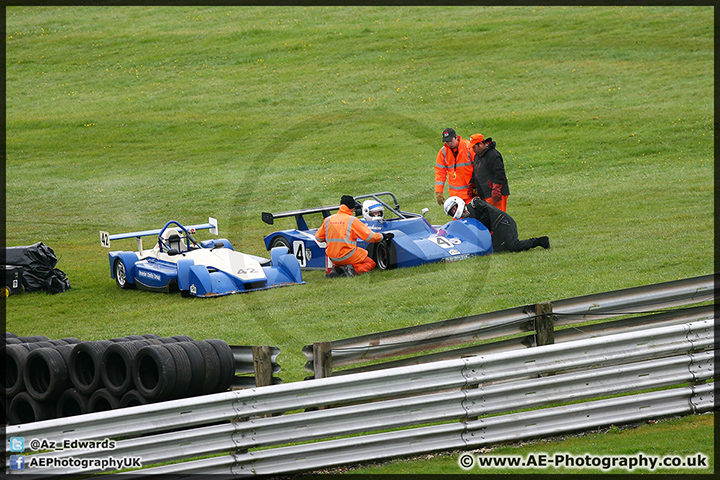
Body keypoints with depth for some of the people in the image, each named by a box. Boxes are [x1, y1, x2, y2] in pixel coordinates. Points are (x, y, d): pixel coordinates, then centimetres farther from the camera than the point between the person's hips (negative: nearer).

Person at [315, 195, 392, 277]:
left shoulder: (328, 220, 5)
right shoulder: (352, 220, -8)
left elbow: (318, 237, 15)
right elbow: (369, 236, -5)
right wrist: (383, 236, 12)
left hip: (333, 258, 5)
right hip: (348, 256, -5)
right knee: (370, 263, 11)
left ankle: (337, 268, 2)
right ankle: (352, 269, -16)